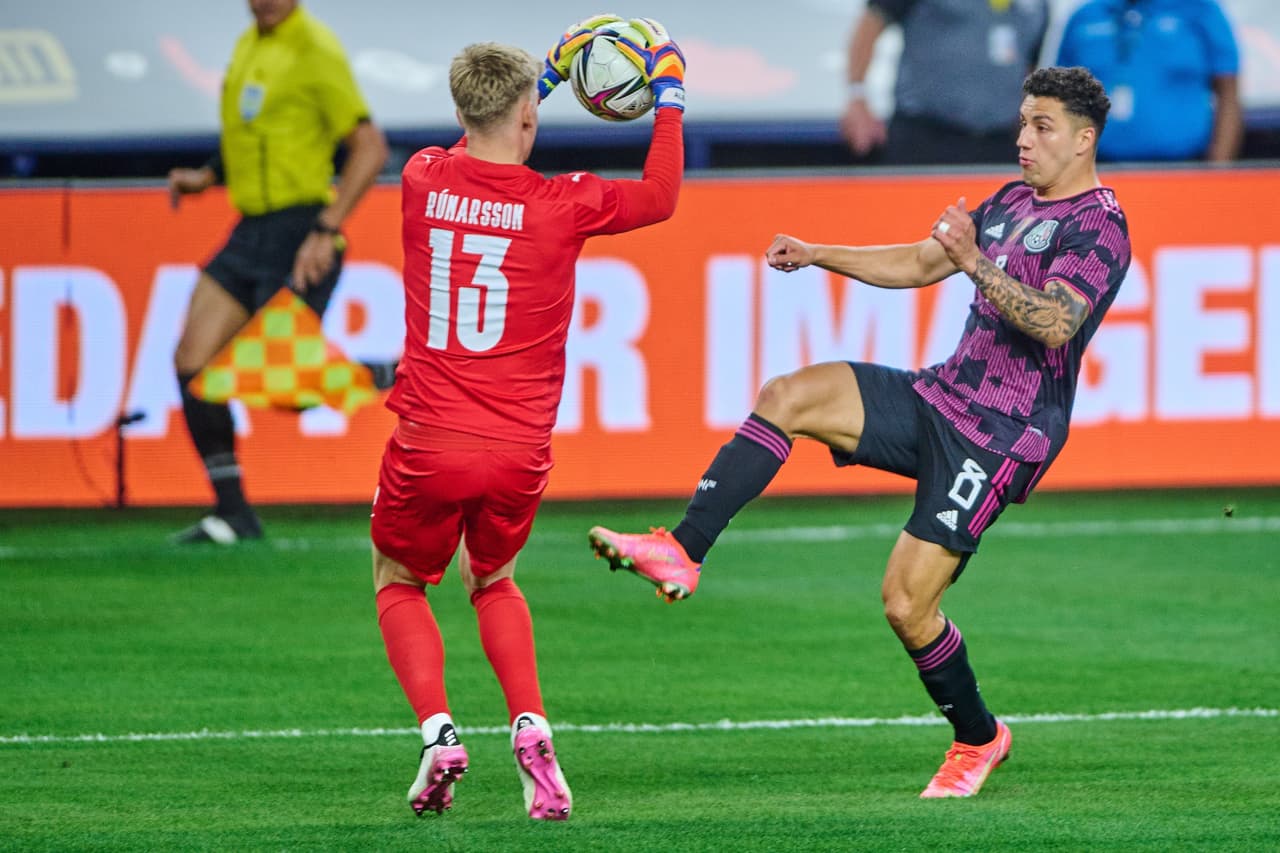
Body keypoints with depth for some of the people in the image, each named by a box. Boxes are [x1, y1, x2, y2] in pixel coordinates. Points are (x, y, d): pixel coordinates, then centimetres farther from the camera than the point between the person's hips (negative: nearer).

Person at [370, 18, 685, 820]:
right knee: (493, 580, 27)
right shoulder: (560, 205, -6)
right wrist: (670, 100, 21)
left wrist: (537, 80, 32)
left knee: (400, 583, 22)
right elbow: (660, 197, 13)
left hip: (430, 448, 0)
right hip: (518, 453, 0)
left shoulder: (423, 181, 0)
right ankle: (531, 726, 5)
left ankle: (437, 729, -1)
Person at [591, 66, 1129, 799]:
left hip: (1000, 437, -8)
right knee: (789, 396, -13)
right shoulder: (1013, 202, 15)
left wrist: (974, 262, -36)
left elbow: (1055, 324, -28)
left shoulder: (1098, 228, -12)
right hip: (941, 396, 8)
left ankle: (979, 738, 13)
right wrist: (818, 255, 14)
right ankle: (681, 553, -17)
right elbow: (919, 264, 24)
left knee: (907, 604, -12)